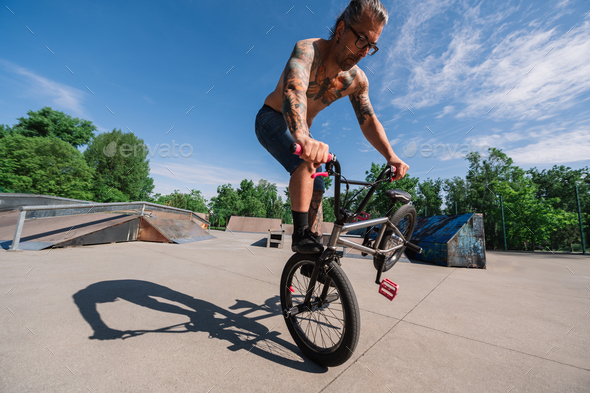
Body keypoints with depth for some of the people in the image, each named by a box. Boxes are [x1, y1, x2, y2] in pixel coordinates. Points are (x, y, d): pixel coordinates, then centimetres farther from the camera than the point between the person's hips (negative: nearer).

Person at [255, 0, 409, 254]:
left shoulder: (356, 80, -7)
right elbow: (293, 89, -46)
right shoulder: (308, 49, -25)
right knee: (306, 162, -34)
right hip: (272, 119, -5)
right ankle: (301, 234, -26)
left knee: (316, 190, 0)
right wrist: (302, 136, -66)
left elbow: (369, 121, -6)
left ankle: (315, 248, 12)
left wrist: (390, 155, -22)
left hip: (299, 130, 6)